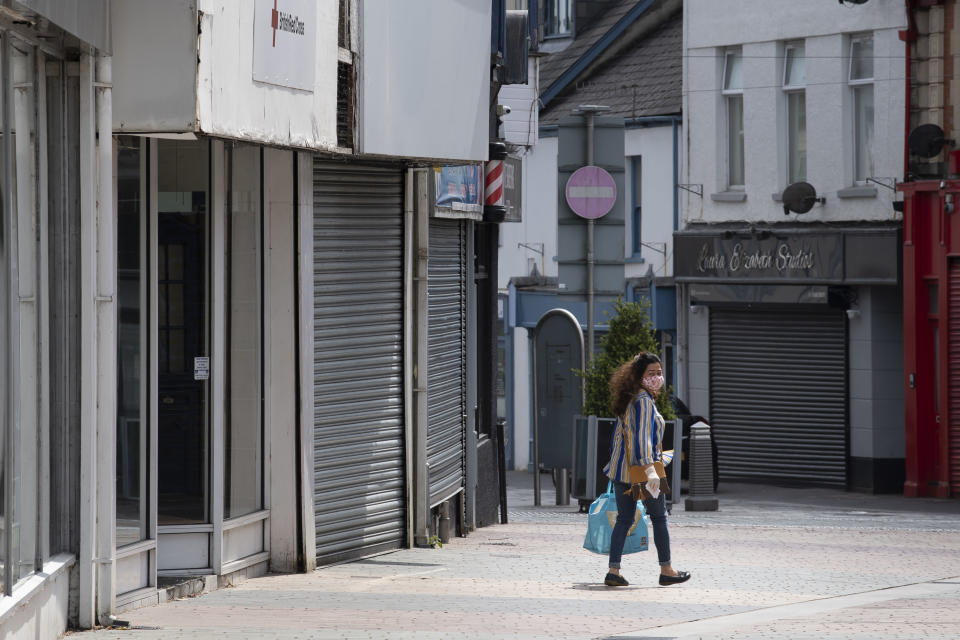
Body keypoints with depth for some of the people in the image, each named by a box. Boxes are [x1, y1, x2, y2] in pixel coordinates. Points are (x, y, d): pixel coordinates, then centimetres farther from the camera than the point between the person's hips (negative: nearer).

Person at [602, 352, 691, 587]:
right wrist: (650, 468, -33)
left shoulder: (628, 400, 12)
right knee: (659, 518, 7)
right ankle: (666, 571, 15)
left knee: (624, 519, 7)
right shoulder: (644, 400, -15)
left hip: (621, 469, 8)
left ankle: (613, 571, 0)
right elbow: (643, 435, -25)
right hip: (642, 470, -8)